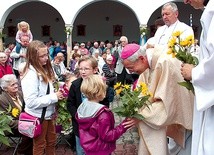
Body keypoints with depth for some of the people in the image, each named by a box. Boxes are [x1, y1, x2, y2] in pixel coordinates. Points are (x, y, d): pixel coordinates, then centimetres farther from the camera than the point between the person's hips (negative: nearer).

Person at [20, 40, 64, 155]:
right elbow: (31, 102, -30)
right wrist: (54, 97, -24)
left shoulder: (44, 70, 4)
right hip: (38, 116, -8)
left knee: (51, 142, 22)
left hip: (48, 113, 8)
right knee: (40, 145, 12)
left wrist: (57, 94, 3)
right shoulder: (30, 74, -25)